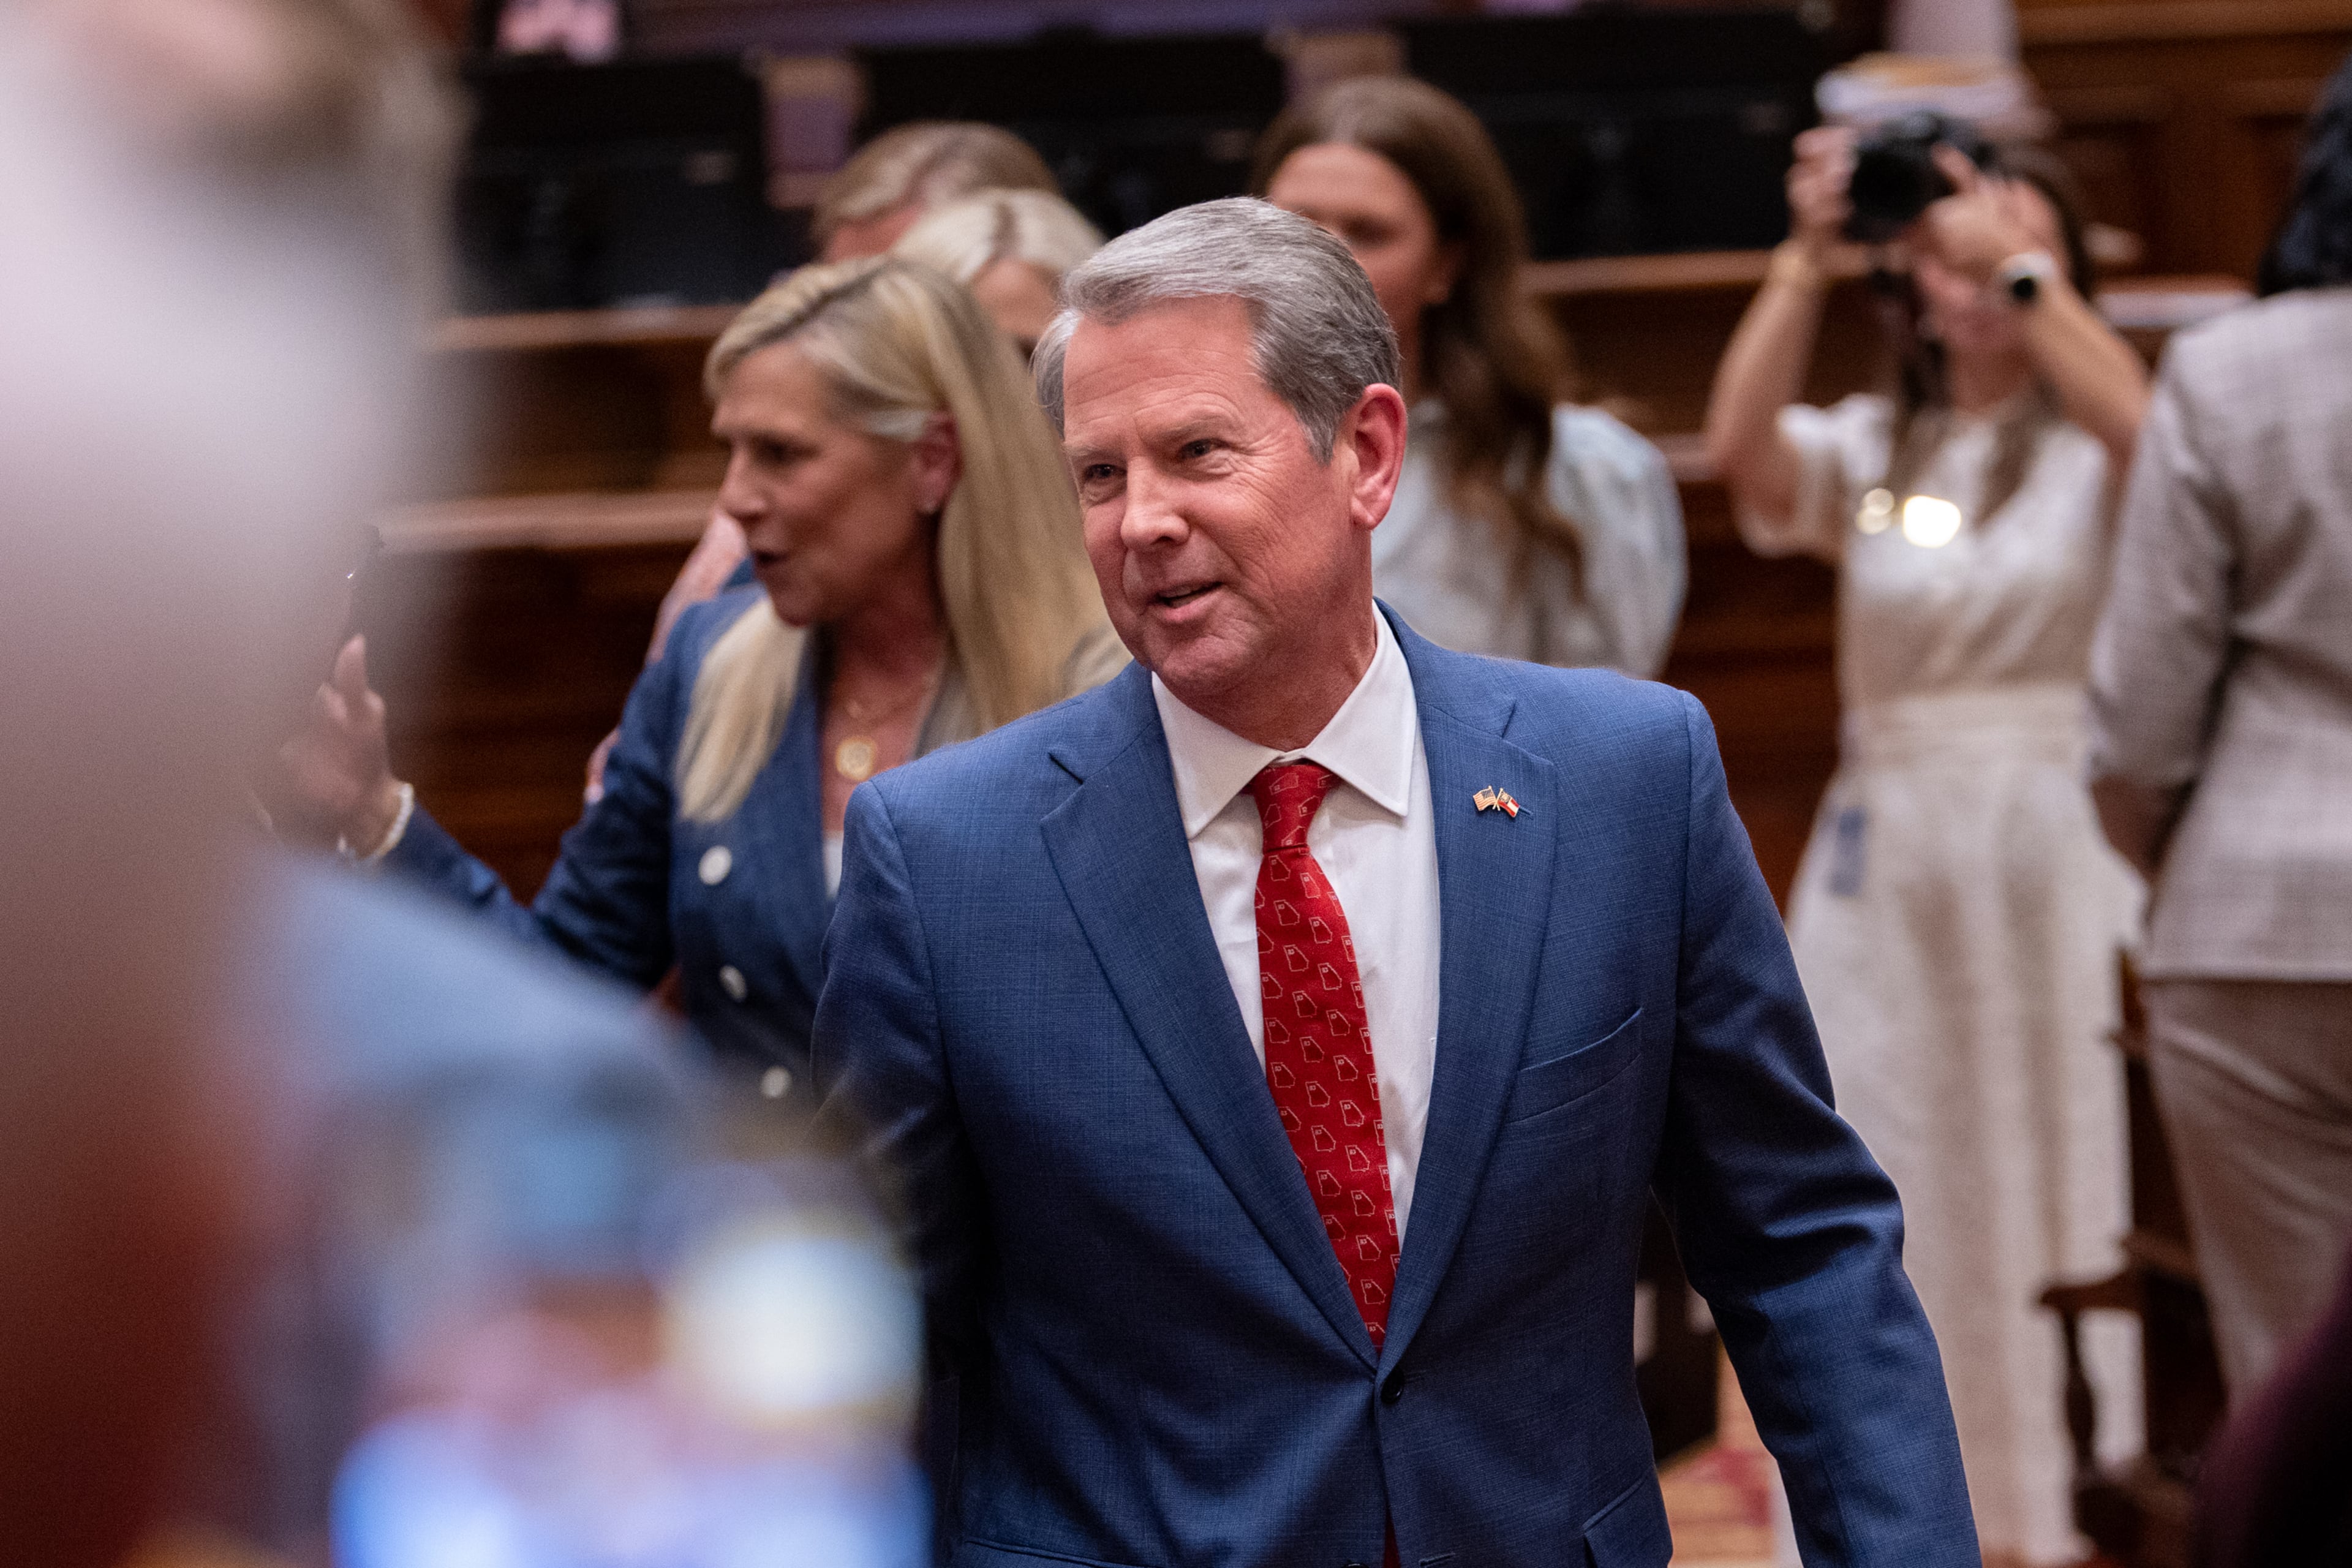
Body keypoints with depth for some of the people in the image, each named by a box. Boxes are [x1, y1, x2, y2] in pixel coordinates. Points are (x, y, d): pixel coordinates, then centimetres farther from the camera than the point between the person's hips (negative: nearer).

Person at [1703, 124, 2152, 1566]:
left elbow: (2146, 427, -22)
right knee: (1895, 1201, 4)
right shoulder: (1869, 449, 9)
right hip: (1893, 863, 3)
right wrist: (1809, 257, -16)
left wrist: (2029, 268, -20)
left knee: (2073, 1175, -2)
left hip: (2066, 860, -3)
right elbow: (1740, 444, -11)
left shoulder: (2091, 445, 2)